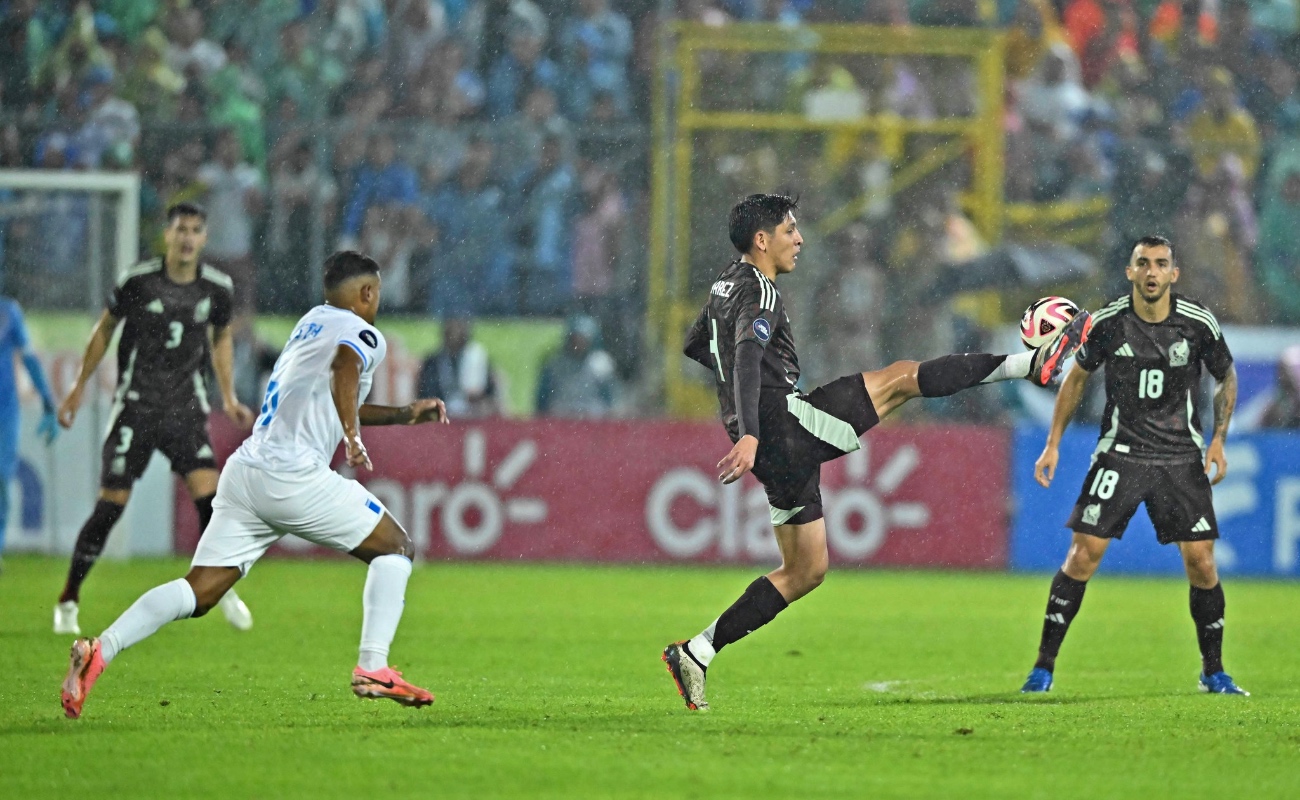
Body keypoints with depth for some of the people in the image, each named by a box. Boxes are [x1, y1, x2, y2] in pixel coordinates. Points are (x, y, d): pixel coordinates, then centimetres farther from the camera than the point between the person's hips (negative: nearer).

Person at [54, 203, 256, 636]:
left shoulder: (218, 288, 0)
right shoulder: (137, 282, -9)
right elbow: (104, 330, 6)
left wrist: (229, 397, 11)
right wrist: (79, 389, 8)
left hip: (186, 408, 2)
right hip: (135, 405, -2)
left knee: (209, 494, -13)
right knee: (111, 503, -6)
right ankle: (68, 601, 7)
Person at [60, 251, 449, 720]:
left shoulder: (313, 321, 27)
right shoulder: (362, 334, 1)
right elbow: (344, 369, -25)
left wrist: (404, 415, 41)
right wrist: (352, 435, -33)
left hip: (244, 471, 7)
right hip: (295, 476, -7)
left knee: (200, 592, 0)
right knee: (396, 548, 9)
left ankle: (100, 651, -18)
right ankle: (373, 670, -2)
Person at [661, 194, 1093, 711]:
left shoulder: (725, 287, 20)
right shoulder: (759, 290, -11)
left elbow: (695, 347, 36)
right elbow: (746, 360, -27)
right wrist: (748, 436, -41)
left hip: (774, 447, 10)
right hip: (783, 421, -10)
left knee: (805, 571, 14)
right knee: (900, 378, -7)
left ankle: (695, 654, 8)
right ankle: (1034, 363, -10)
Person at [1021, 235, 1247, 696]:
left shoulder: (1199, 325, -7)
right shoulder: (1107, 323, -7)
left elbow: (1226, 378, 11)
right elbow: (1077, 377, 9)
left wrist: (1218, 440, 0)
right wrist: (1053, 444, 6)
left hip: (1181, 458, 0)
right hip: (1120, 454, 0)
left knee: (1201, 560, -5)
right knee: (1084, 553, -9)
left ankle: (1213, 671, 12)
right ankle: (1044, 667, -1)